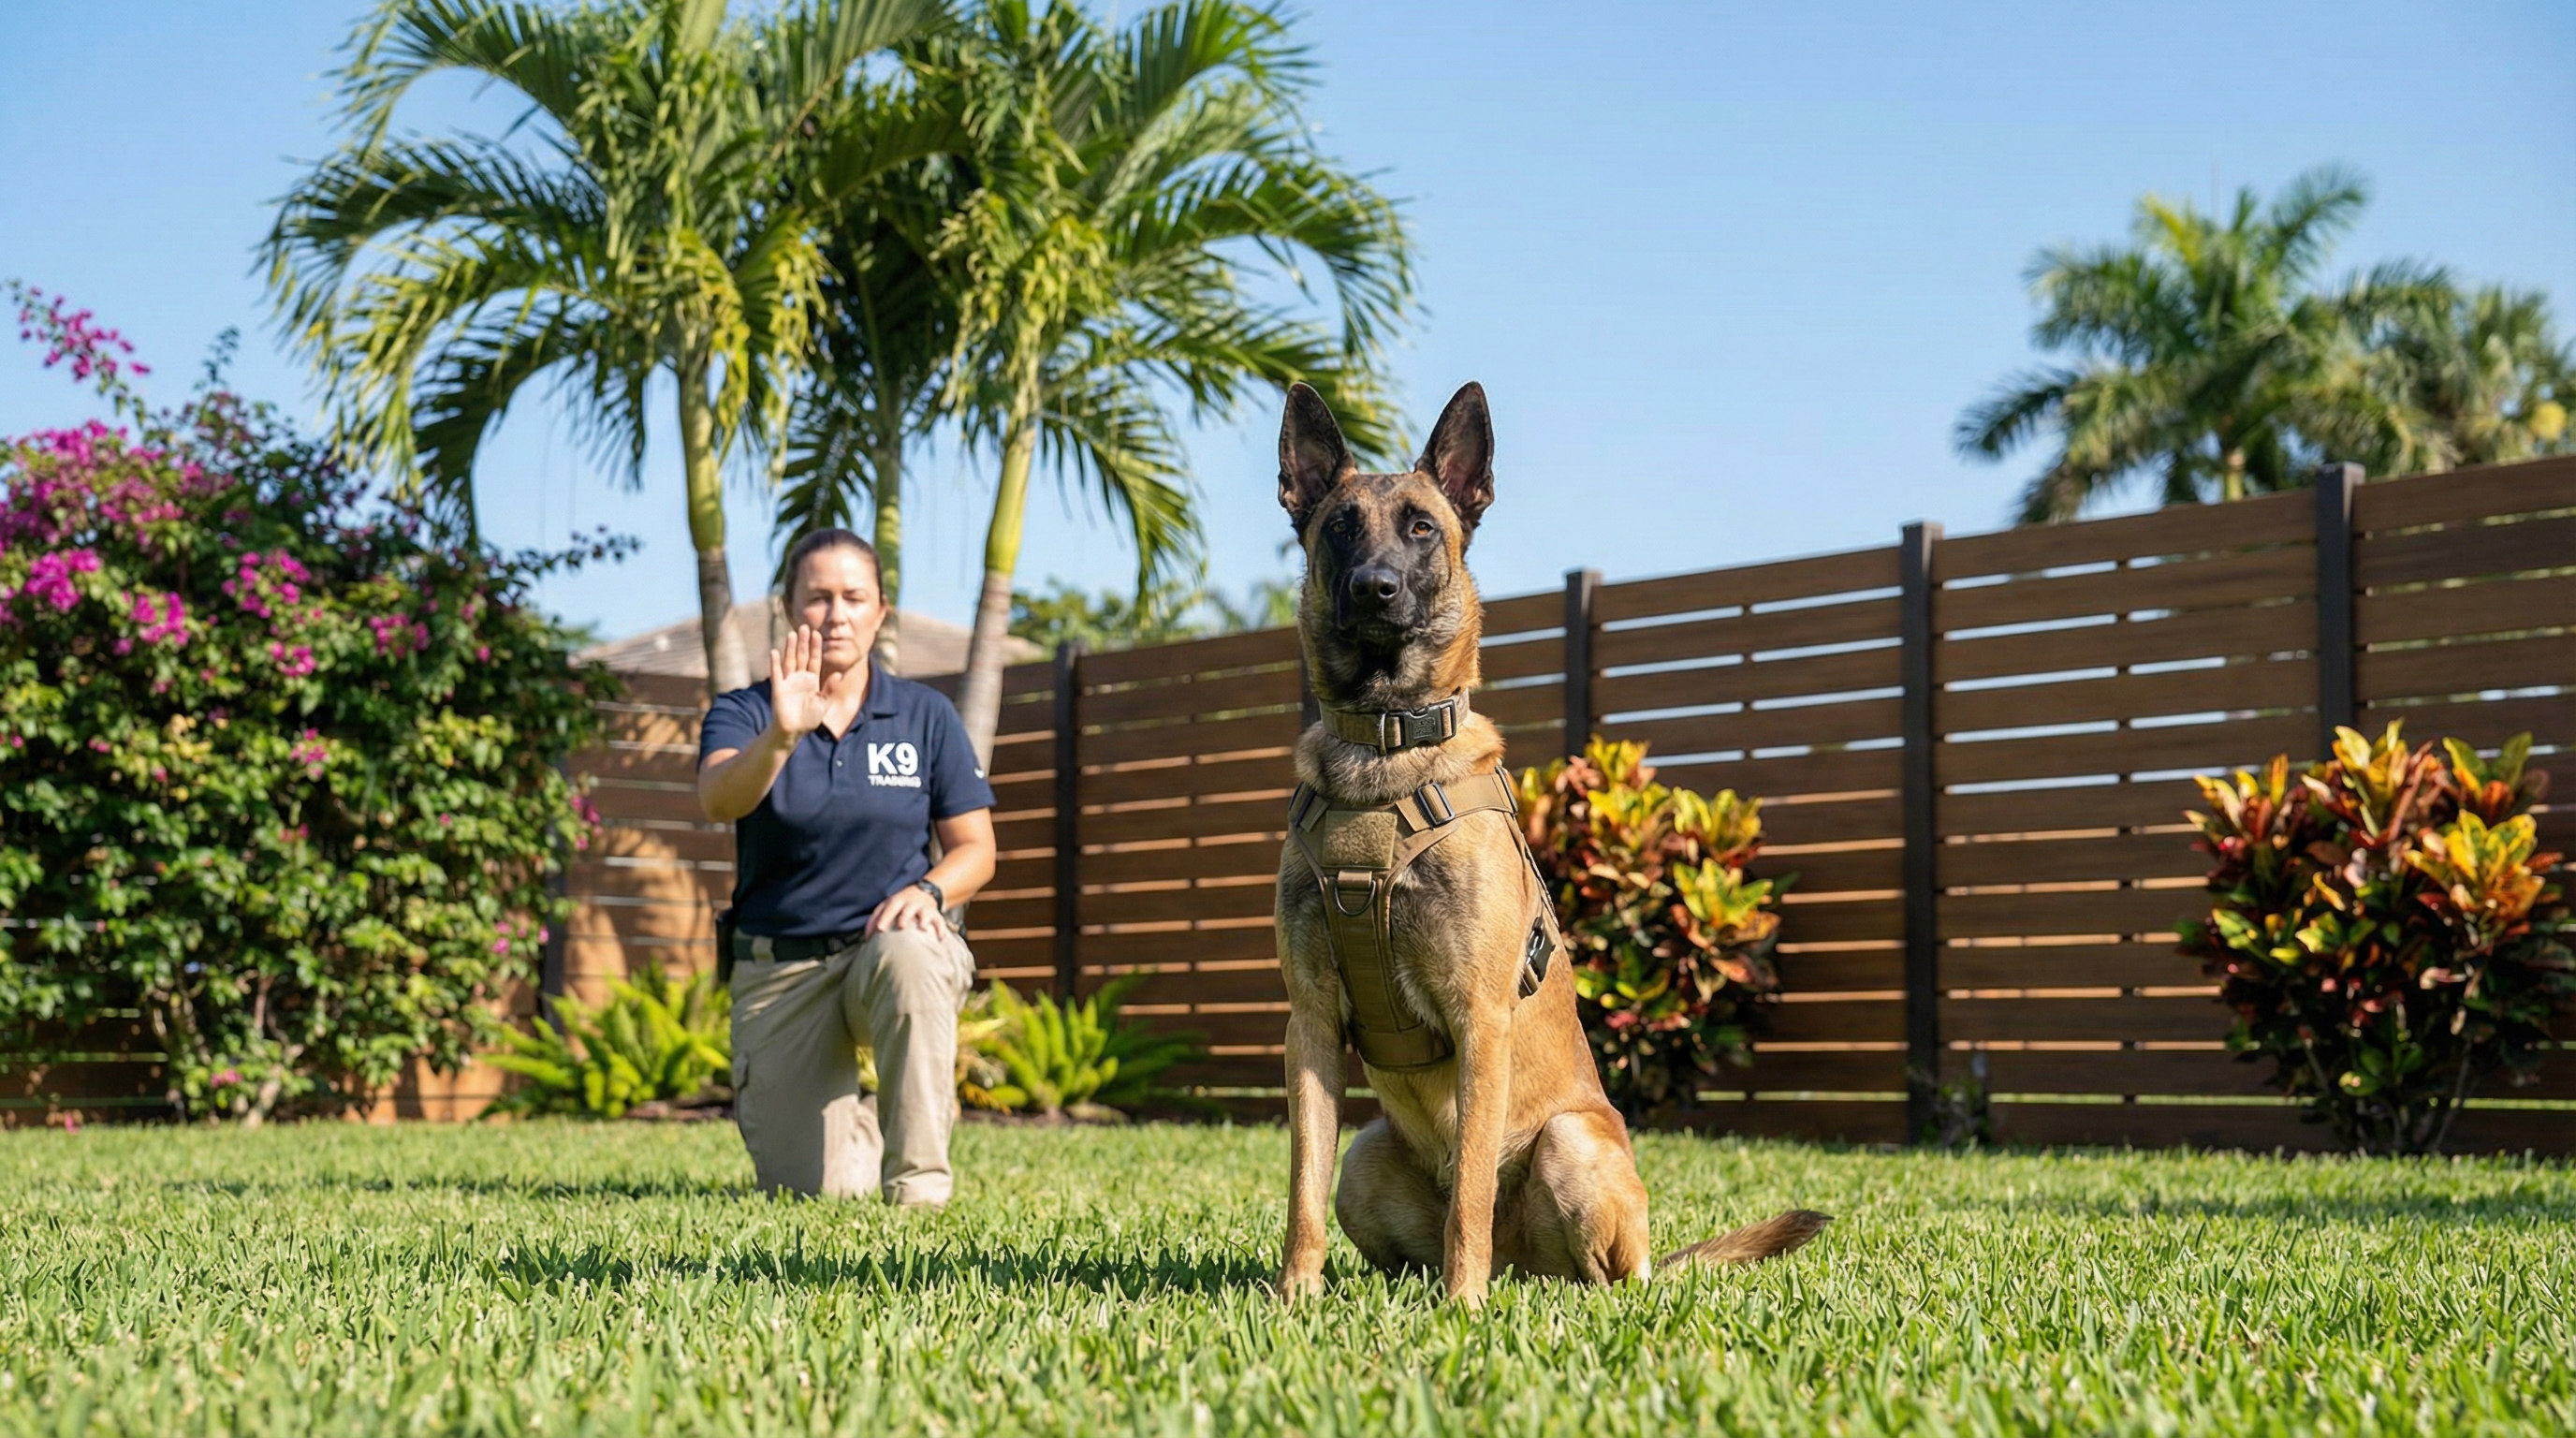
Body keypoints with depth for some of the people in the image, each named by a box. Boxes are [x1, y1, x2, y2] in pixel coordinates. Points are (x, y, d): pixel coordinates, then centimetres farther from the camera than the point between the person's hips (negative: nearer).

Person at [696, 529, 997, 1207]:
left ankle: (918, 1176, -25)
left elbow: (975, 849, 4)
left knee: (908, 959, -39)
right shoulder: (743, 714, -3)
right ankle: (861, 1128, 32)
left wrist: (928, 891, -18)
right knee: (811, 1189, -5)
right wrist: (782, 735, -44)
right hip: (778, 967, 0)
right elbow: (719, 799, -25)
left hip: (890, 939, 0)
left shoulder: (926, 716, 2)